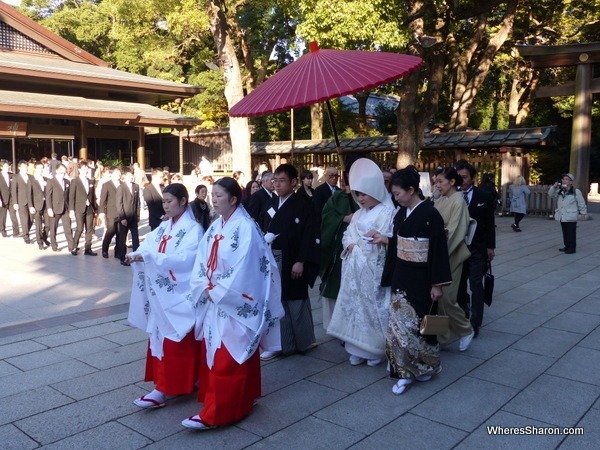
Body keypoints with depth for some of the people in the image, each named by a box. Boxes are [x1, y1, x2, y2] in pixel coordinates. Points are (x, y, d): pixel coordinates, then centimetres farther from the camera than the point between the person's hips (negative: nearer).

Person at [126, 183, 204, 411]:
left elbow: (184, 259, -24)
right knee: (159, 337, 12)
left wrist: (148, 257, -29)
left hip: (179, 295, -8)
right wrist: (135, 254, -18)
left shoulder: (193, 229, -11)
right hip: (160, 293, 8)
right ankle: (178, 382, 24)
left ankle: (163, 389, 3)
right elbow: (147, 246, 5)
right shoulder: (163, 227, 12)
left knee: (173, 340, -3)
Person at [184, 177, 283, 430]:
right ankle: (221, 403, 28)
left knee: (227, 359, -2)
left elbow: (242, 269, -20)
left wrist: (217, 292, -13)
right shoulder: (215, 227, 9)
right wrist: (206, 289, -8)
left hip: (234, 304, -8)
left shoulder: (245, 228, -15)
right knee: (212, 355, 14)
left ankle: (216, 414, 5)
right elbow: (202, 262, 7)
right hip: (214, 301, 8)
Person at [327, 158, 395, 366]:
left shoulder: (389, 213, -8)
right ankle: (358, 349, 20)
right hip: (355, 267, 7)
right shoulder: (358, 214, 15)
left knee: (375, 306, 0)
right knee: (355, 305, 9)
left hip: (375, 268, -7)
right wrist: (350, 244, -4)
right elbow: (347, 235, 17)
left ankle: (376, 349, 15)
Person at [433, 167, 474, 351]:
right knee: (437, 296, 8)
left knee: (445, 297, -4)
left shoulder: (458, 202, -12)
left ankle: (465, 330, 18)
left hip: (450, 255, -7)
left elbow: (454, 232, -17)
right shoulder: (440, 201, 9)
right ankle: (443, 334, 20)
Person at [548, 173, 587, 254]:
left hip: (571, 217, -6)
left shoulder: (576, 192, -7)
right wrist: (554, 187, -13)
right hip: (562, 216, 6)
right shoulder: (560, 191, 8)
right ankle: (567, 246, 25)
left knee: (571, 233, -2)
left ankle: (572, 248, 4)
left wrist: (583, 213, -1)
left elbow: (581, 203, -2)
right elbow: (551, 194, 3)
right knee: (565, 232, 14)